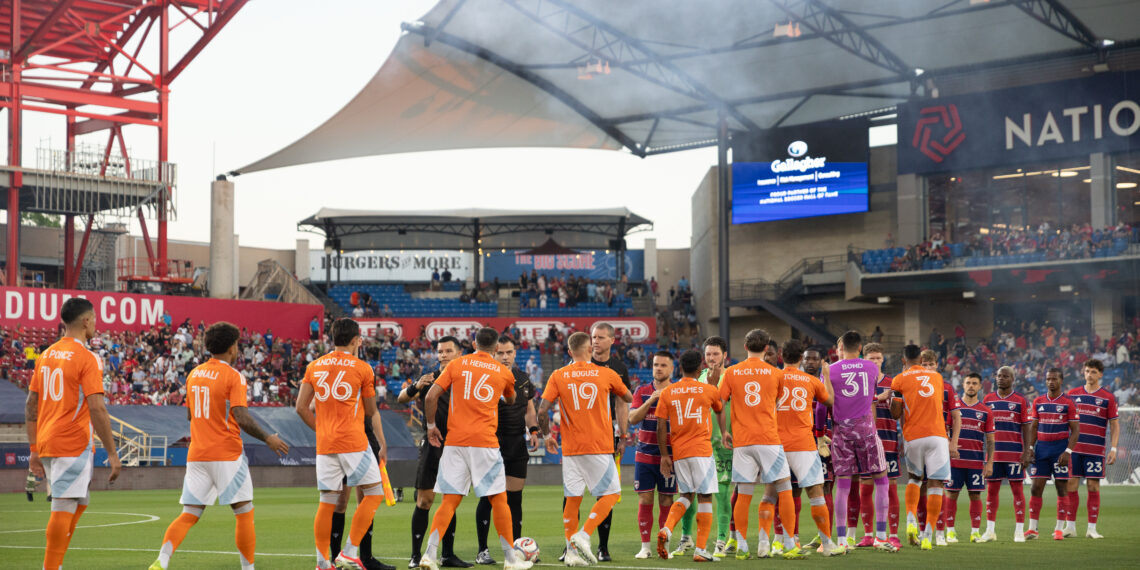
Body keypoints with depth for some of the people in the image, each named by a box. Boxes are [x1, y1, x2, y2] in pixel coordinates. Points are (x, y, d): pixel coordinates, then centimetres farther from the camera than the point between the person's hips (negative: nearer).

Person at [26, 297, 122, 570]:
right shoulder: (88, 358, -10)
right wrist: (112, 453, -13)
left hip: (45, 443, 8)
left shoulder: (45, 356, 12)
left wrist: (34, 449, 18)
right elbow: (96, 409, -16)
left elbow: (31, 405, 14)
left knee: (77, 502, 19)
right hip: (73, 445, -8)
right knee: (64, 507, -5)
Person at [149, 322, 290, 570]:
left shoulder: (193, 374, 11)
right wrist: (267, 438, -5)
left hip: (197, 455, 6)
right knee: (244, 513, 4)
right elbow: (242, 419, -17)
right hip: (227, 456, -6)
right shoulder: (234, 377, -9)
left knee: (189, 515, 6)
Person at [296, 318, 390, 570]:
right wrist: (383, 444, 17)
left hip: (324, 445, 5)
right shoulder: (362, 368, -1)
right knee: (374, 493, 4)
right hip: (353, 442, -5)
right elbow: (372, 412, 7)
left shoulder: (314, 366, 9)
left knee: (327, 502, 9)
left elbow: (301, 407, 8)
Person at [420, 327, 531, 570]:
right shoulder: (503, 372, 8)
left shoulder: (457, 364, 7)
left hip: (454, 441, 2)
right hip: (485, 442, -2)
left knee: (450, 501, 4)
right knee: (499, 499, 6)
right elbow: (511, 401, 27)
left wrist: (431, 425, 12)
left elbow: (431, 397, 1)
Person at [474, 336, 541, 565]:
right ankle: (482, 551, 3)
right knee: (489, 497, -4)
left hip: (517, 445, 5)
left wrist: (533, 430, 4)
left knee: (515, 497, 7)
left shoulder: (523, 379, 12)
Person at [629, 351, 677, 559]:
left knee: (666, 501, 1)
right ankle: (645, 546, 6)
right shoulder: (642, 392, 7)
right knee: (644, 500, -1)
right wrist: (650, 401, -16)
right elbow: (633, 418, -5)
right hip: (644, 454, 1)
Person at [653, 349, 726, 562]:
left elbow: (661, 427, 2)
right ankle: (700, 550, -2)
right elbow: (720, 409, 21)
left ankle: (666, 530, -7)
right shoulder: (709, 390, 1)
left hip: (678, 452, 3)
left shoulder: (667, 393, 4)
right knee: (705, 498, 2)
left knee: (686, 495, 16)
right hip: (701, 450, -3)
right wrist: (724, 432, 40)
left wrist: (664, 455, 7)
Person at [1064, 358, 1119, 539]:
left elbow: (1114, 425, 4)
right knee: (1071, 486, -1)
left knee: (1093, 487, -1)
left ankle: (1092, 528, 5)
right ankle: (1070, 527, 6)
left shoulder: (1108, 398, 3)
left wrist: (1113, 449, -6)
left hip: (1096, 450, -2)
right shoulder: (1072, 394, 8)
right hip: (1073, 448, 2)